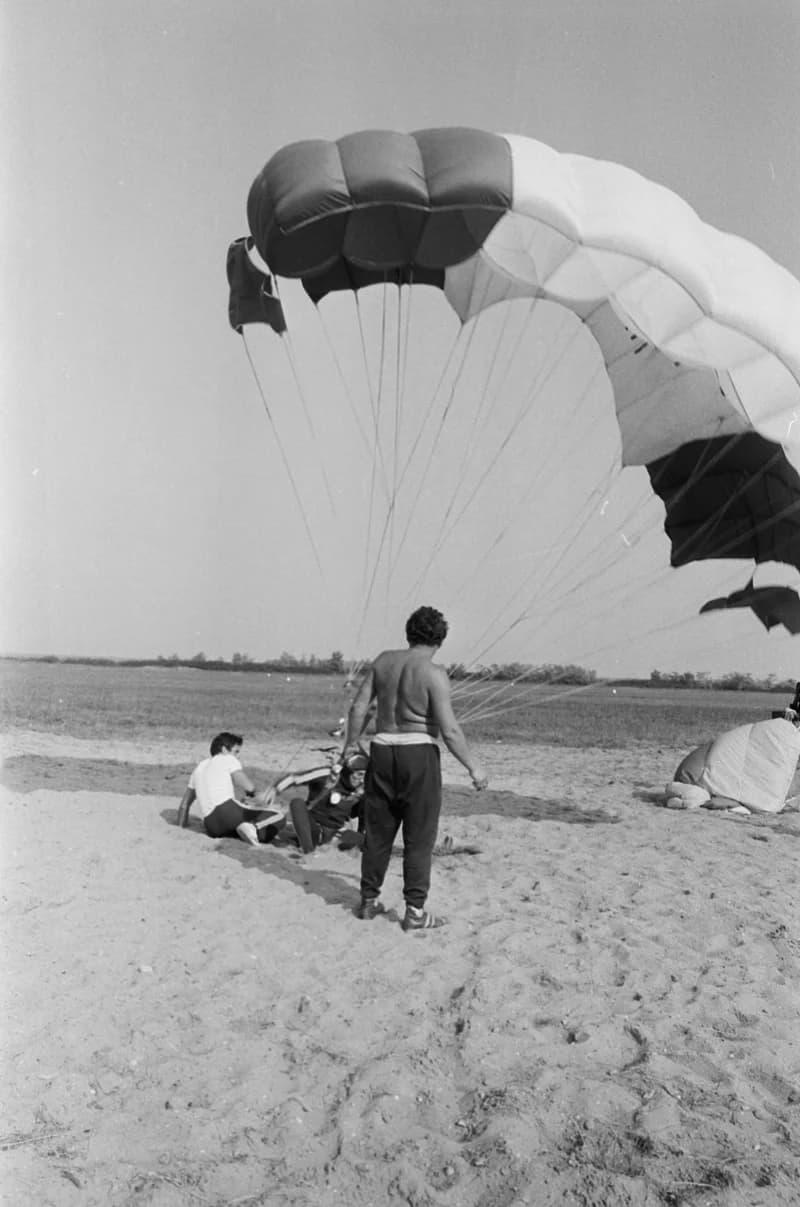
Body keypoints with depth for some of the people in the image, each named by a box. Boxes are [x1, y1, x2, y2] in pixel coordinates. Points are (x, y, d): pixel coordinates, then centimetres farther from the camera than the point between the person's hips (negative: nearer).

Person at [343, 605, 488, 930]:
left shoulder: (384, 661, 3)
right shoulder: (433, 674, -13)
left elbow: (359, 707, 6)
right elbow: (449, 730, -16)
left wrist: (350, 745, 18)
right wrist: (473, 767, -7)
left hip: (383, 751, 5)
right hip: (419, 754, -5)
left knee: (377, 833, 16)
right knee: (419, 838, 5)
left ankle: (368, 901, 26)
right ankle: (415, 912, 10)